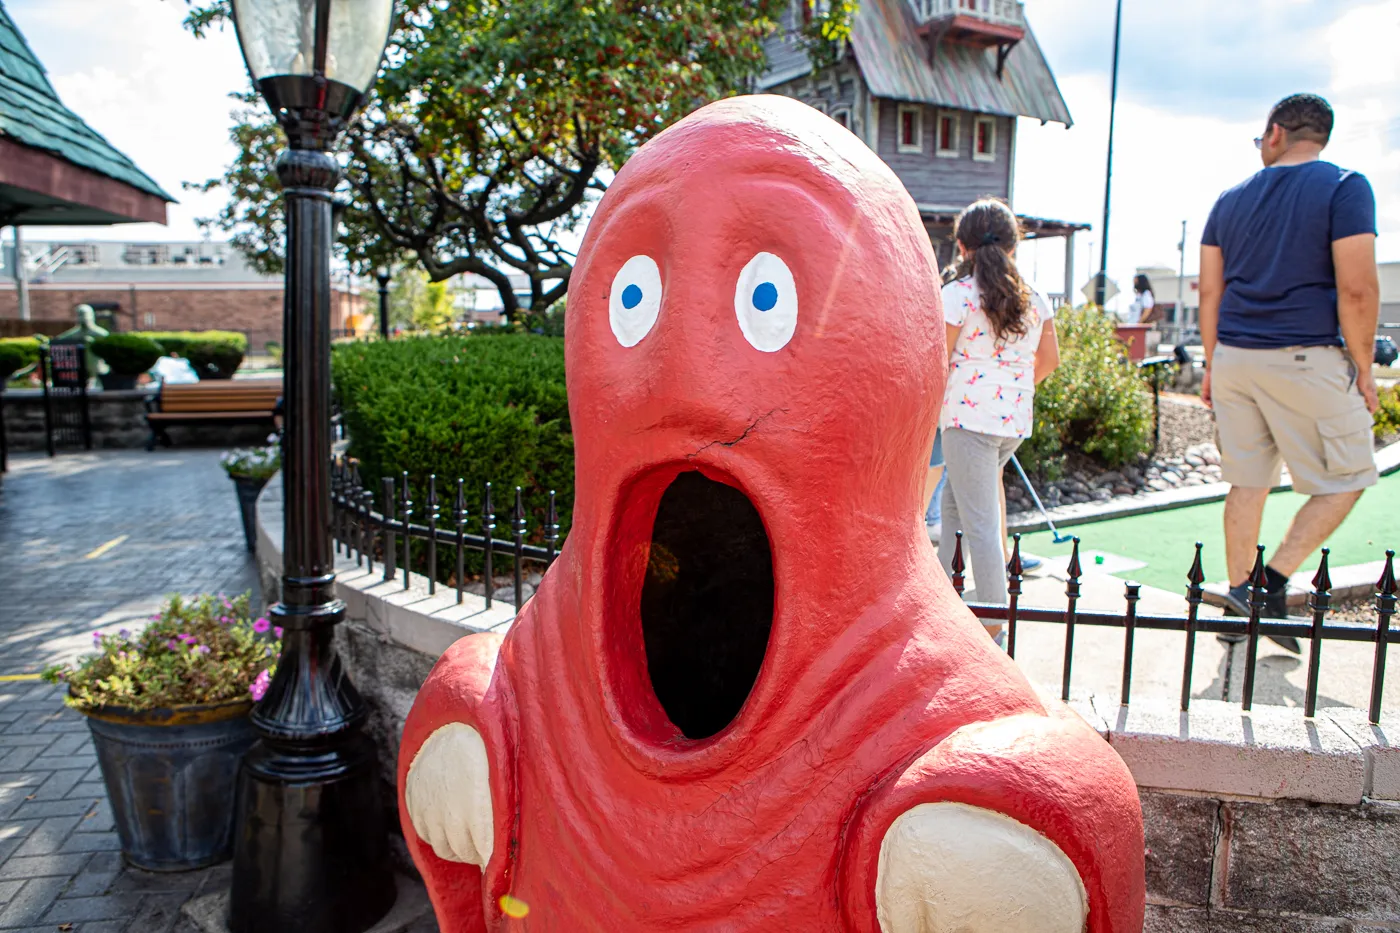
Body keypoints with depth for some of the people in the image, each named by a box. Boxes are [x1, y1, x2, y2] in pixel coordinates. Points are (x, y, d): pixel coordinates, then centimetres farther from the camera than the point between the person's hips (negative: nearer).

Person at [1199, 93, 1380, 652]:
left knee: (1247, 482, 13)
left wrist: (1213, 365, 16)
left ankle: (1239, 597, 17)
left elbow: (1209, 292, 9)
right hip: (1308, 359, -5)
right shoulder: (1345, 187, -4)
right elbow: (1357, 288, -12)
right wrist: (1363, 367, -3)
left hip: (1235, 356, 5)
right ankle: (1273, 583, -3)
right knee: (1346, 480, 8)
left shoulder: (1231, 200, 9)